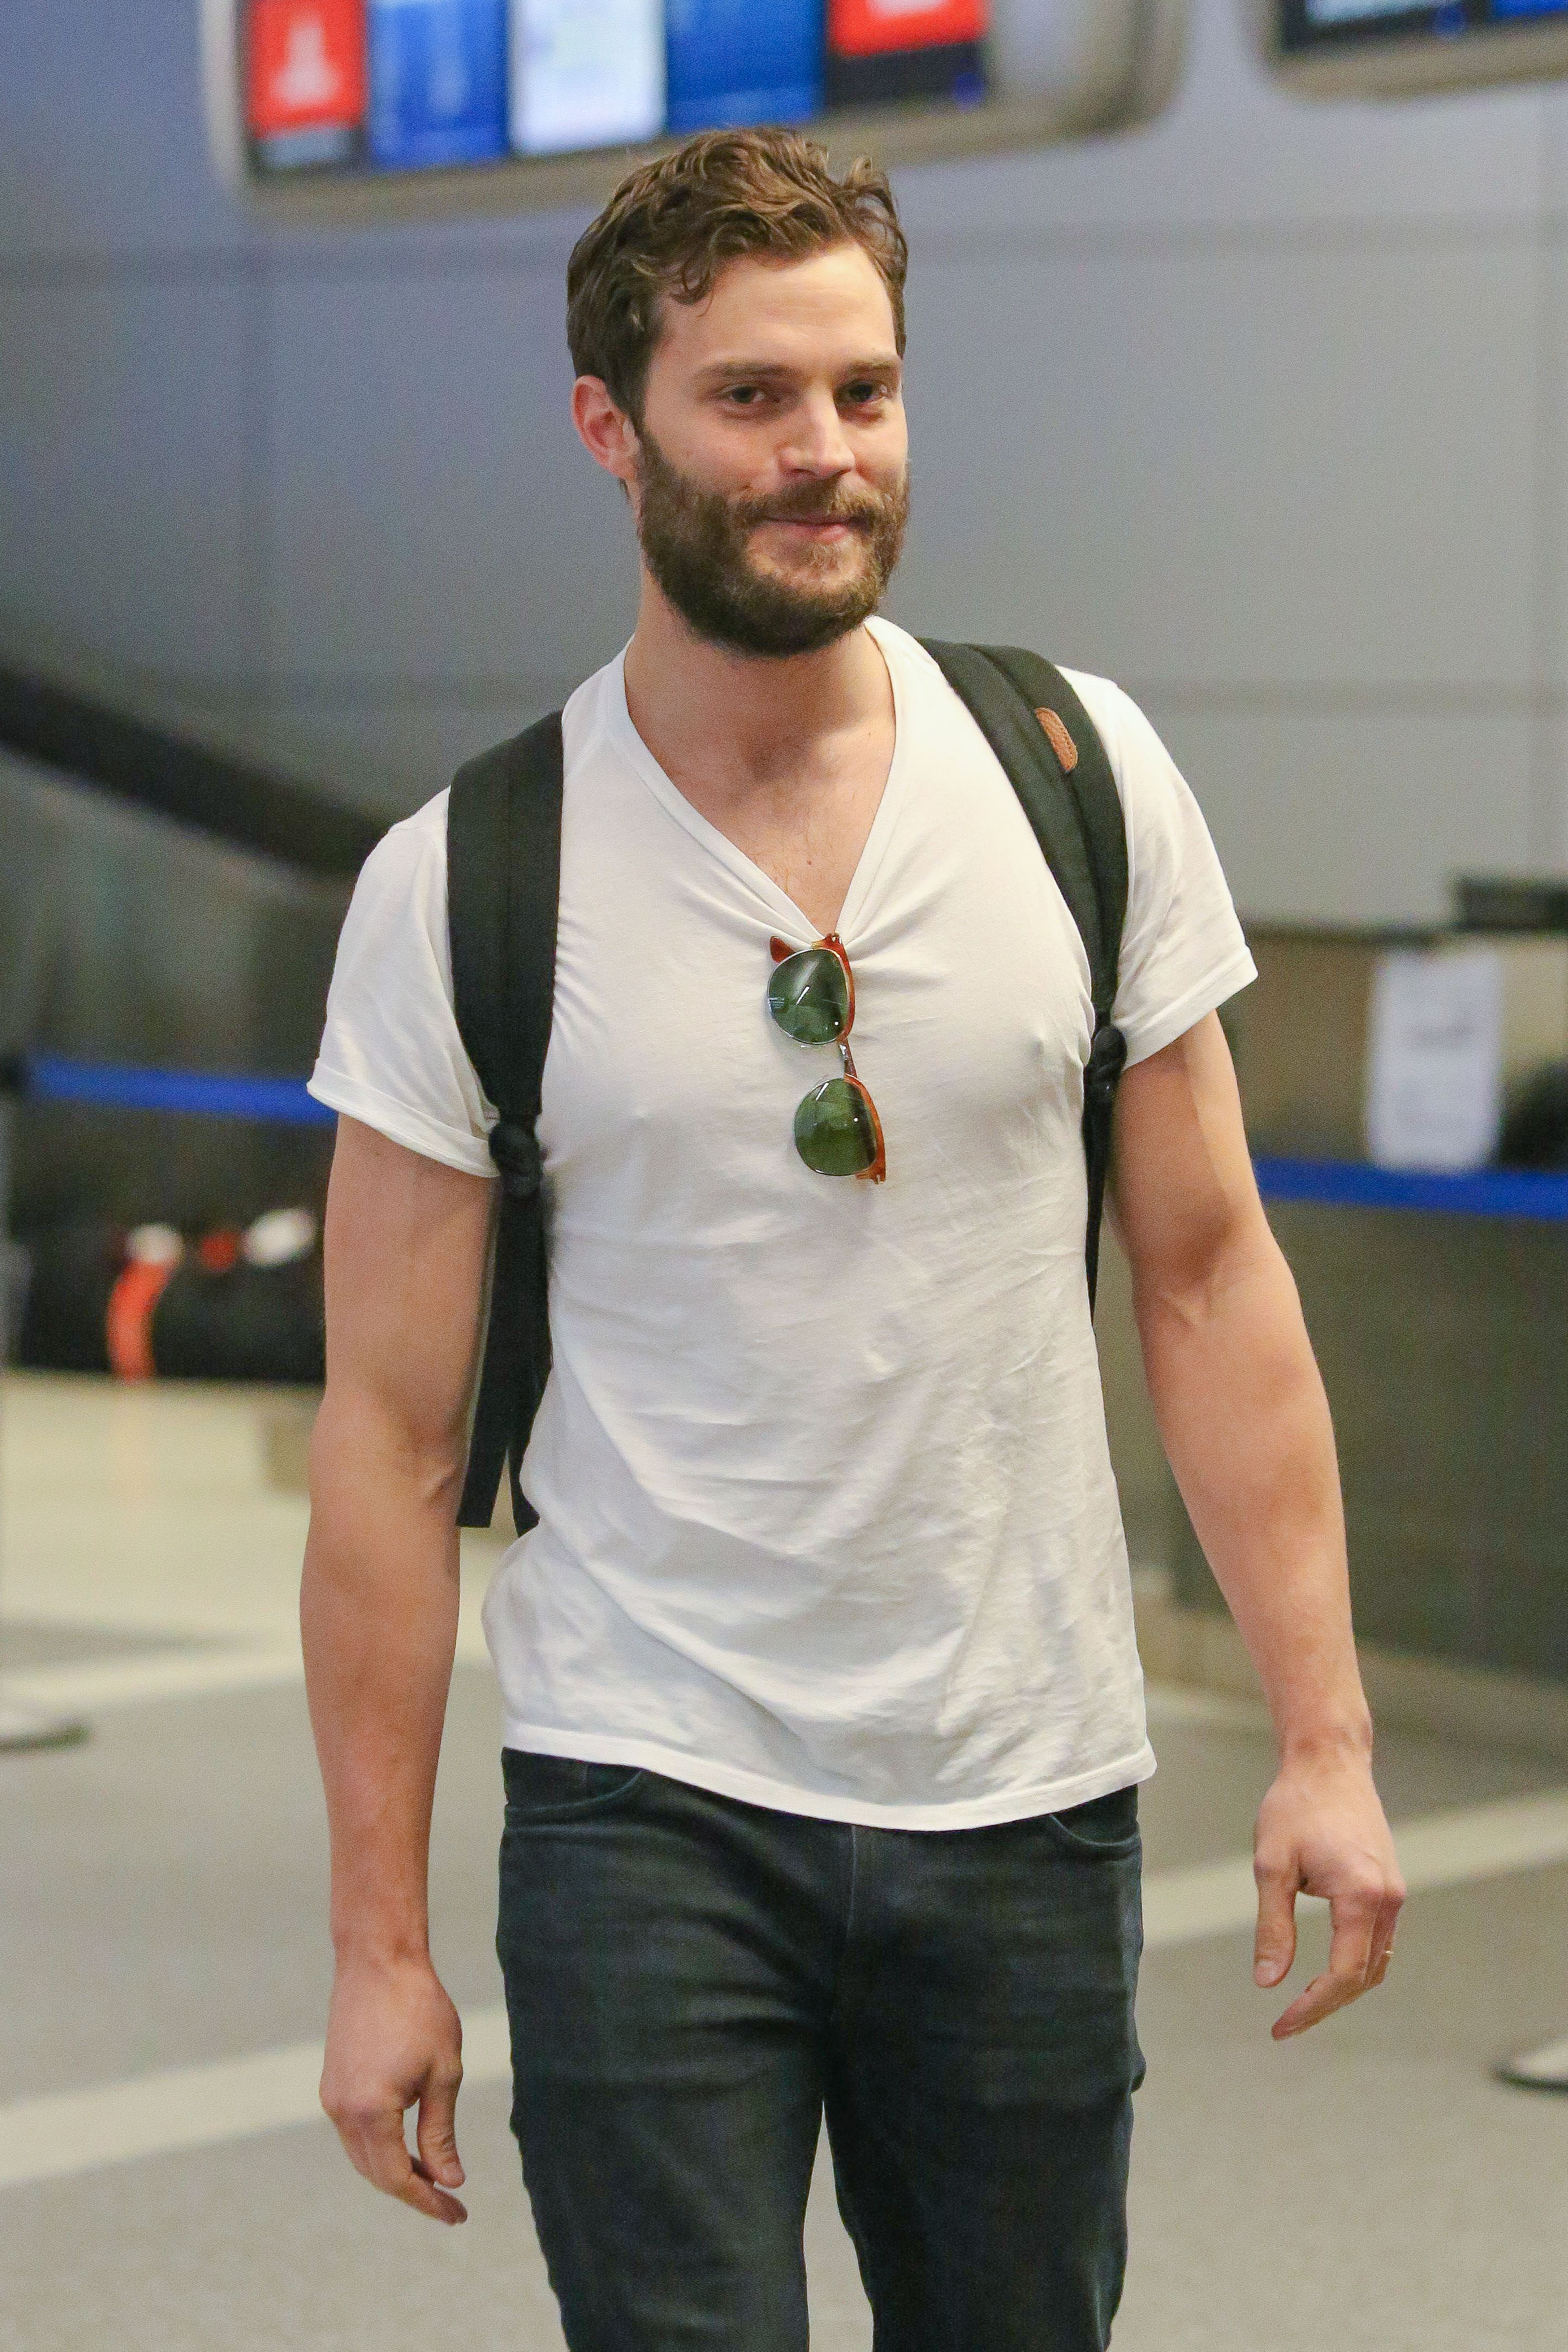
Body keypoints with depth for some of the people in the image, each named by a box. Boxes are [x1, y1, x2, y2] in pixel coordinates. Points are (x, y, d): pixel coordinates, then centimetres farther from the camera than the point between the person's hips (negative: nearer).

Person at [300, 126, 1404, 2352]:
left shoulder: (1087, 775, 0)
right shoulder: (461, 884, -6)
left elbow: (1207, 1275, 4)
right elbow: (392, 1434, -3)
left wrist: (1326, 1737, -2)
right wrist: (379, 1940, -3)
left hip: (1031, 1800, 3)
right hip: (645, 1816, -2)